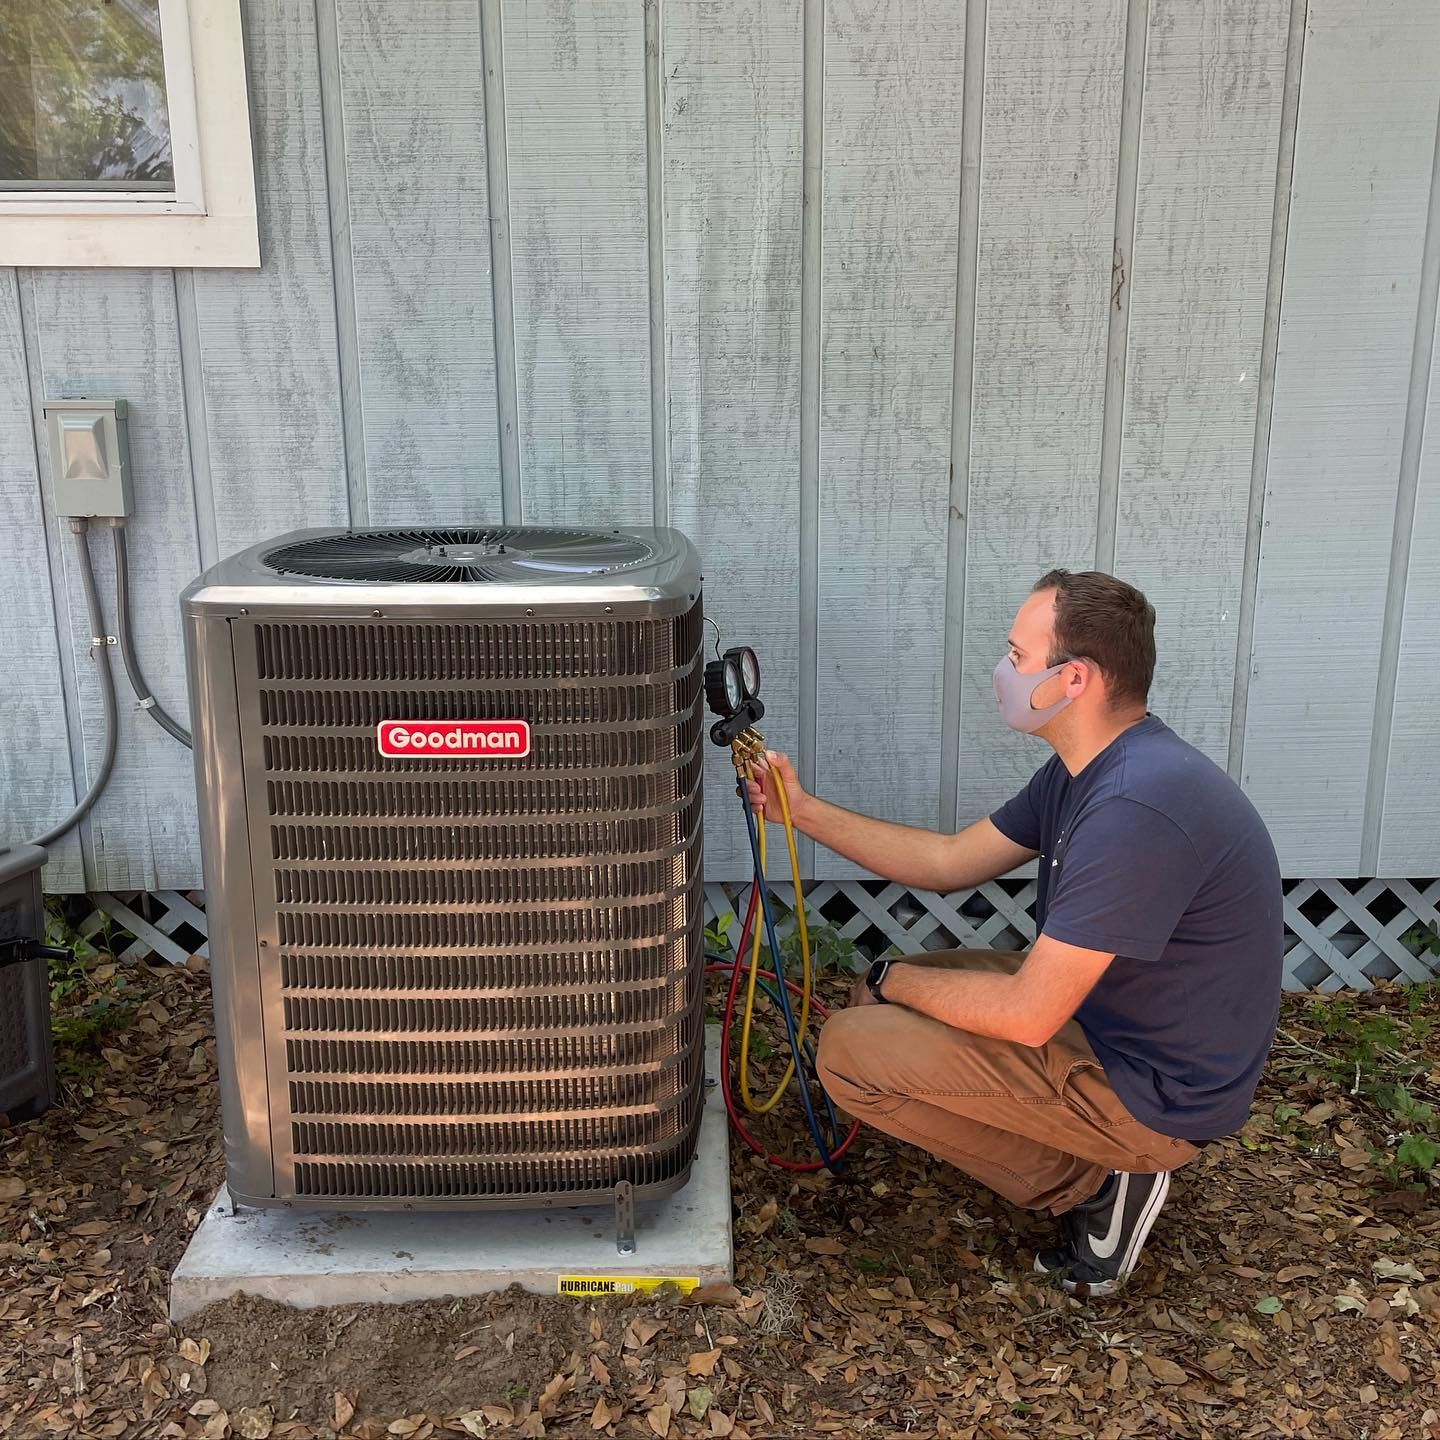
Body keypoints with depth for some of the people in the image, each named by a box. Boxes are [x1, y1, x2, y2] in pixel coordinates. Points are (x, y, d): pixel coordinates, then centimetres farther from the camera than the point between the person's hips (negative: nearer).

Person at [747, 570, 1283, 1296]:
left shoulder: (1137, 806, -31)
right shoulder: (1088, 768, 1)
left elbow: (1026, 1015, -28)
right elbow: (951, 860, 10)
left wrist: (895, 980, -11)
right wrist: (804, 811, 6)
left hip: (1152, 1091, -10)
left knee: (851, 1049, -14)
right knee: (890, 995, 14)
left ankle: (1093, 1180, -2)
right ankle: (1102, 1158, 12)